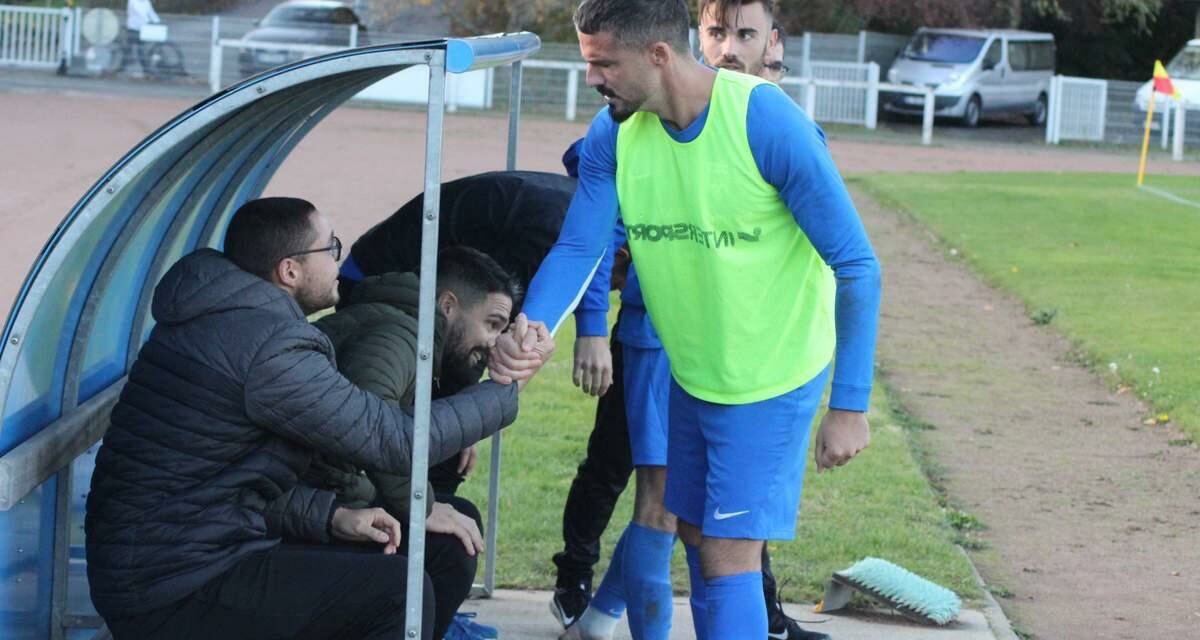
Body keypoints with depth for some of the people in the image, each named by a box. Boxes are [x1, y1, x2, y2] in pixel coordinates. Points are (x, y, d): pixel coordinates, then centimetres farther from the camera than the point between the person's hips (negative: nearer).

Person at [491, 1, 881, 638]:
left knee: (729, 560, -10)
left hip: (772, 378, -6)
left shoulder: (769, 124, -26)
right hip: (691, 372, 6)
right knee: (697, 538, 19)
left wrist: (849, 405, -21)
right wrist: (529, 333, -31)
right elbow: (577, 249, -10)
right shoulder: (612, 135, -9)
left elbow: (856, 267, -21)